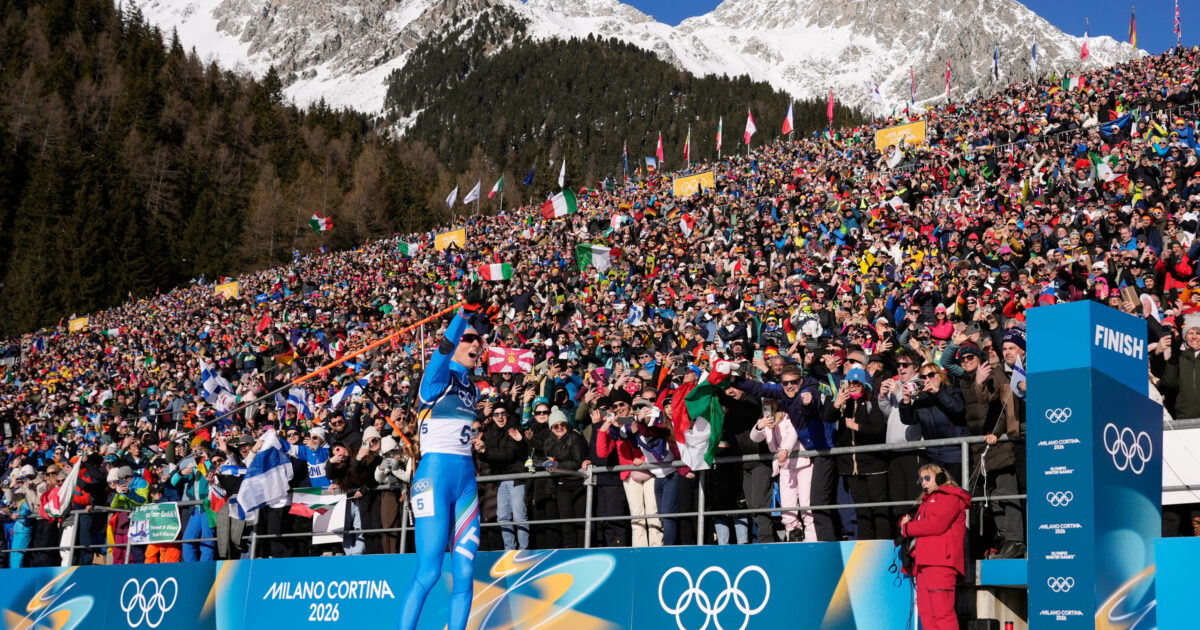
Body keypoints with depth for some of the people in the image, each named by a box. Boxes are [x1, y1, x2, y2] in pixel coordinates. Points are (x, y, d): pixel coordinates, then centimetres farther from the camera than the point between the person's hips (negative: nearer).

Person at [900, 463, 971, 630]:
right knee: (926, 612, 3)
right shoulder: (927, 501, 31)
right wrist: (907, 522, 5)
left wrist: (908, 529, -1)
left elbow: (936, 524, -11)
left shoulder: (949, 496, 2)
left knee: (941, 612, -15)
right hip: (924, 563, 9)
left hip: (940, 561, -9)